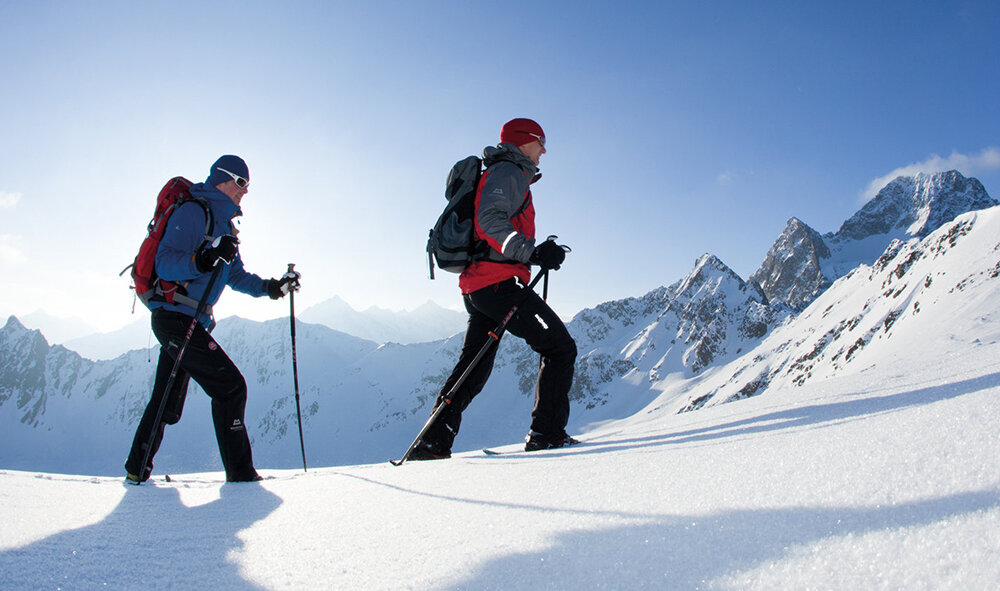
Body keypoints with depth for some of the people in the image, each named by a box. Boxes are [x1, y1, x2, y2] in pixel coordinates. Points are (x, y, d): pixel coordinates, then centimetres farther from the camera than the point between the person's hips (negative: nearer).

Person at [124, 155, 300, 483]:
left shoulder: (225, 226, 21)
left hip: (193, 322, 10)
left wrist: (273, 287, 14)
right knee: (230, 385, -12)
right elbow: (165, 264, -18)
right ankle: (240, 473, -7)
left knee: (168, 402, 16)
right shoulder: (193, 212, -9)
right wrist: (203, 260, -33)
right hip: (175, 316, -10)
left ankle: (138, 468, 28)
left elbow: (236, 276, 25)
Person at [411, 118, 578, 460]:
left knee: (474, 366, 13)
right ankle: (547, 433, -6)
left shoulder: (497, 175, 29)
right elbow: (490, 221, -20)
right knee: (560, 348, -4)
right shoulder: (508, 173, -3)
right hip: (499, 282, -10)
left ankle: (433, 442, 13)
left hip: (475, 287, 10)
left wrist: (536, 254, 20)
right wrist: (532, 253, -24)